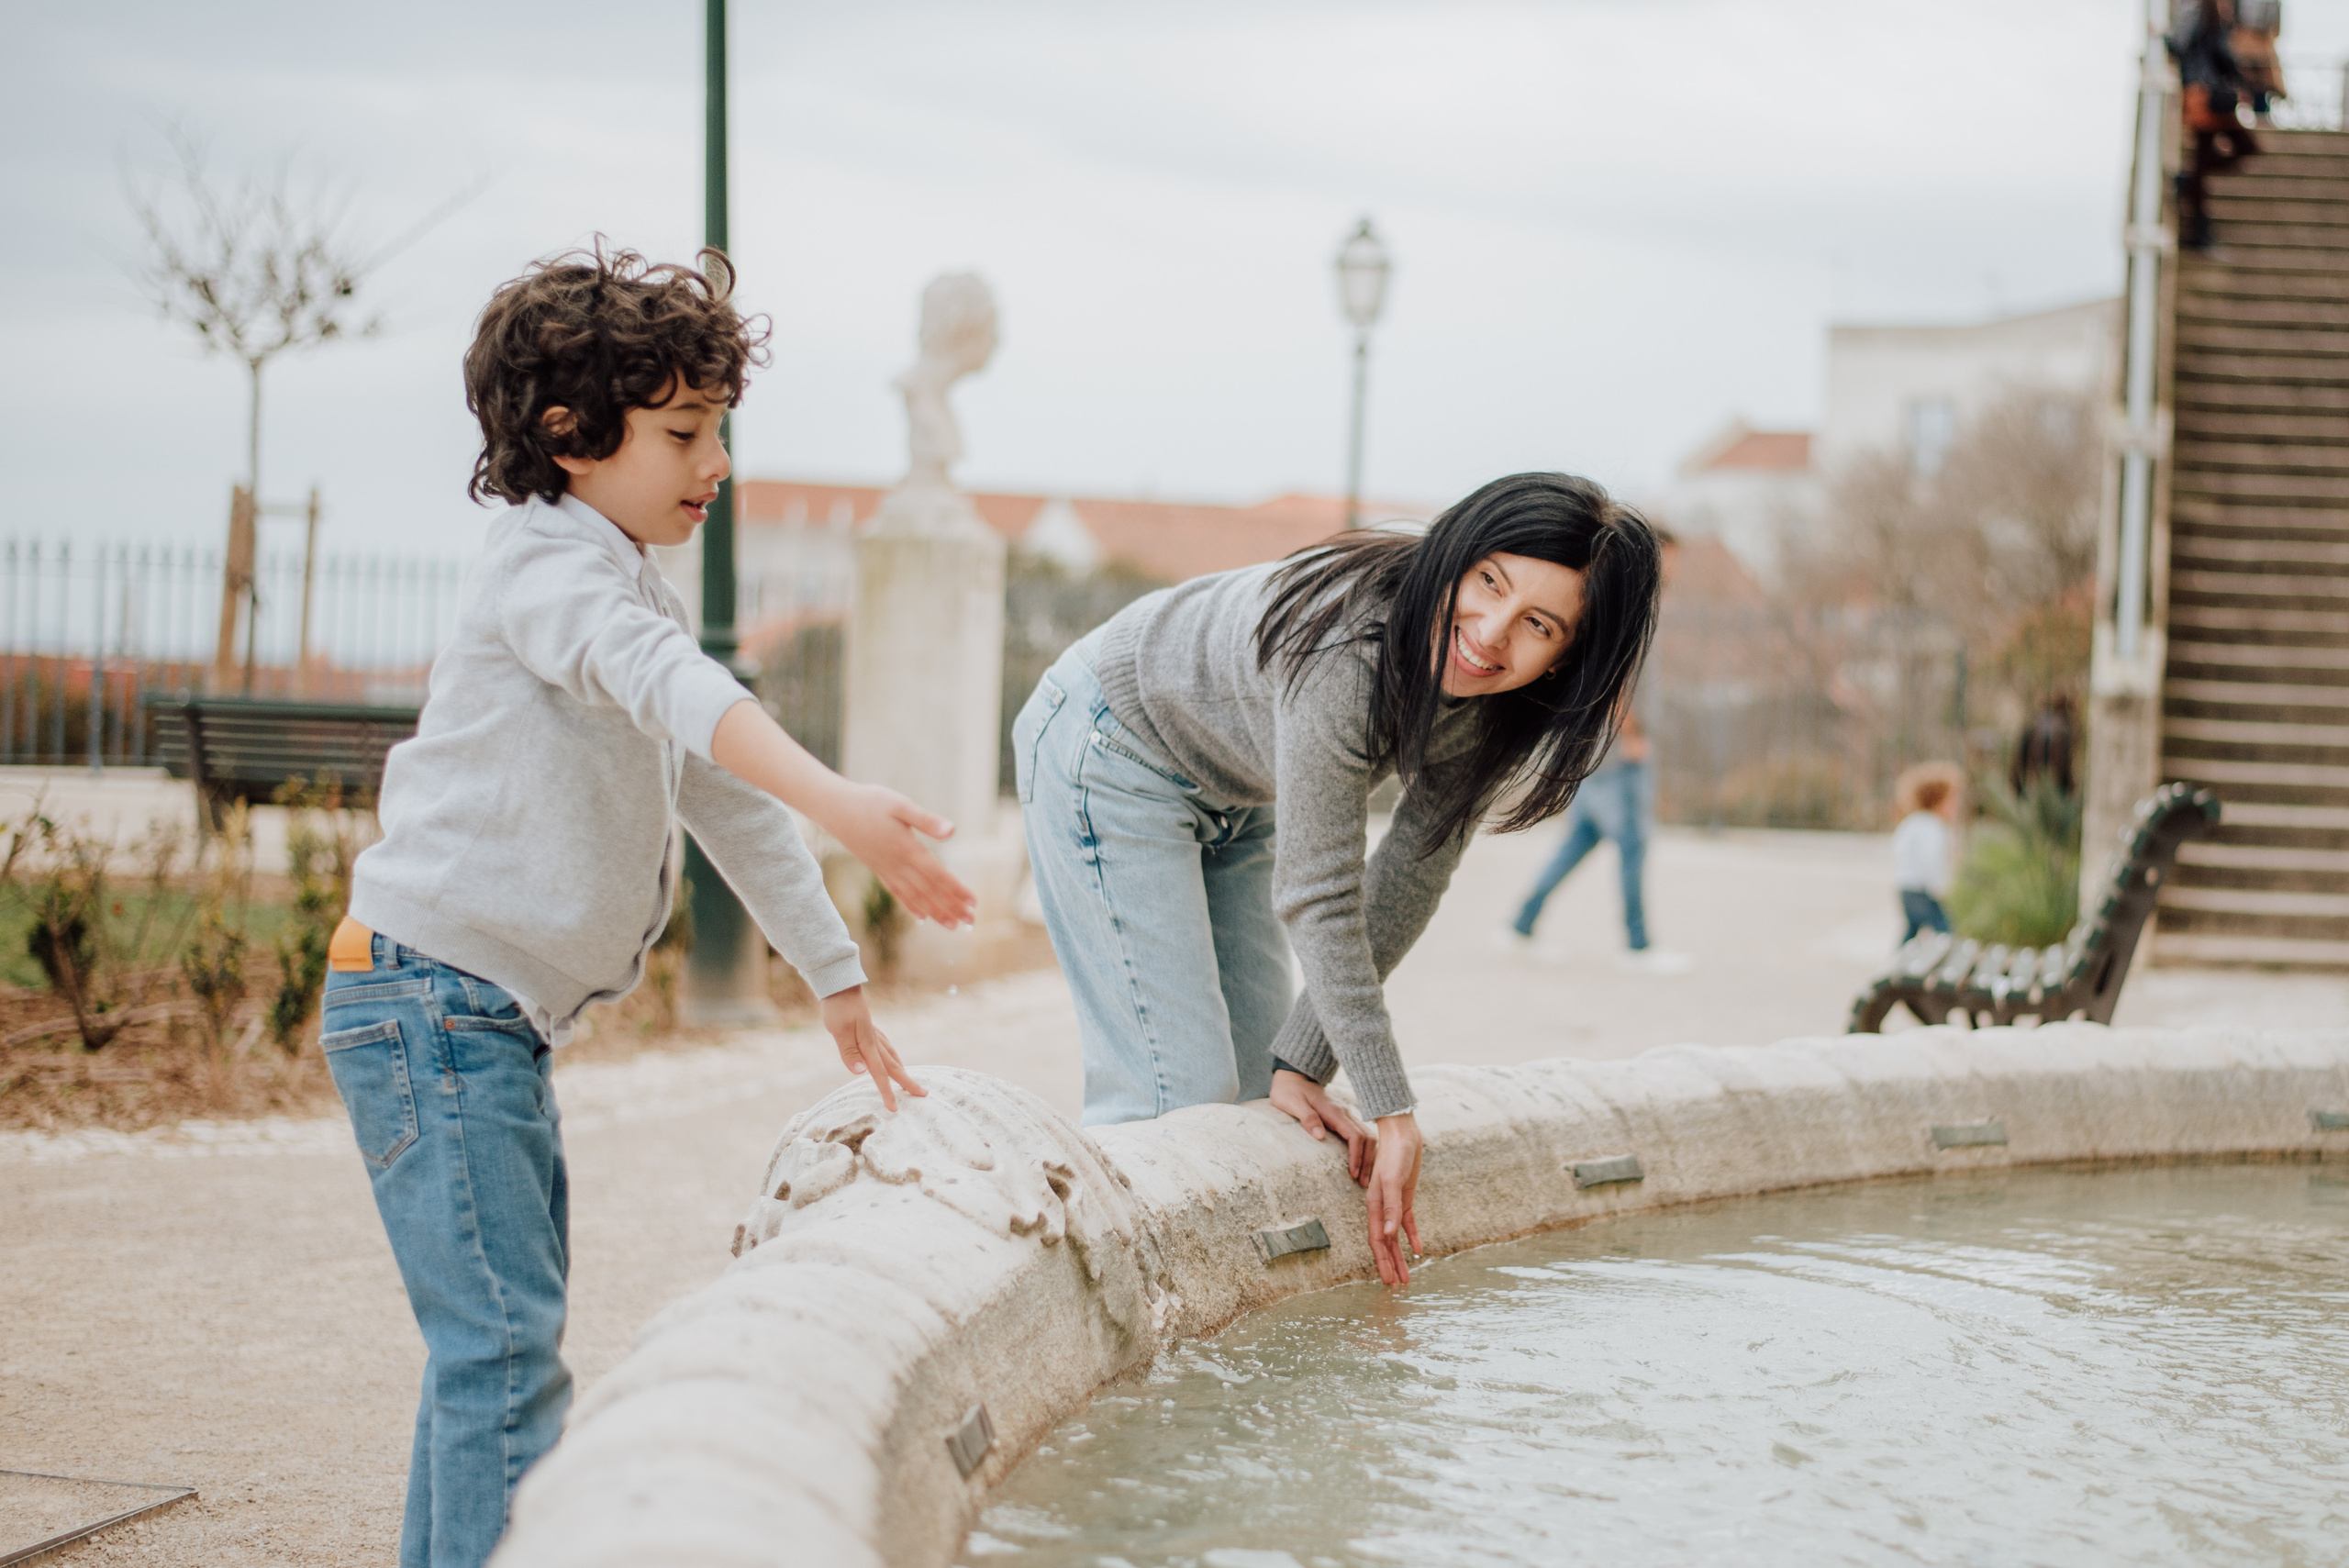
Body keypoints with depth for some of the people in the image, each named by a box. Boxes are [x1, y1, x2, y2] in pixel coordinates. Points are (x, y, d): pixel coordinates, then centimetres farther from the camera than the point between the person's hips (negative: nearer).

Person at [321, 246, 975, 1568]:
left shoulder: (641, 593, 19)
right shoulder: (548, 566, -13)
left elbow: (729, 797, 24)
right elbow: (677, 690, -33)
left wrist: (838, 976, 23)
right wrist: (841, 803, -47)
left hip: (501, 1019, 10)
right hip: (431, 997, -10)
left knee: (498, 1343, 15)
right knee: (507, 1353, -14)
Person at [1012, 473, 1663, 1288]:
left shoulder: (1492, 704, -18)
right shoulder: (1347, 647, -40)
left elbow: (1410, 881, -13)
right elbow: (1317, 896, -36)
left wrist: (1302, 1063, -17)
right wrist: (1392, 1115, -33)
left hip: (1235, 799, 8)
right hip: (1114, 754, -8)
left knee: (1254, 1083, 8)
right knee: (1181, 1092, -14)